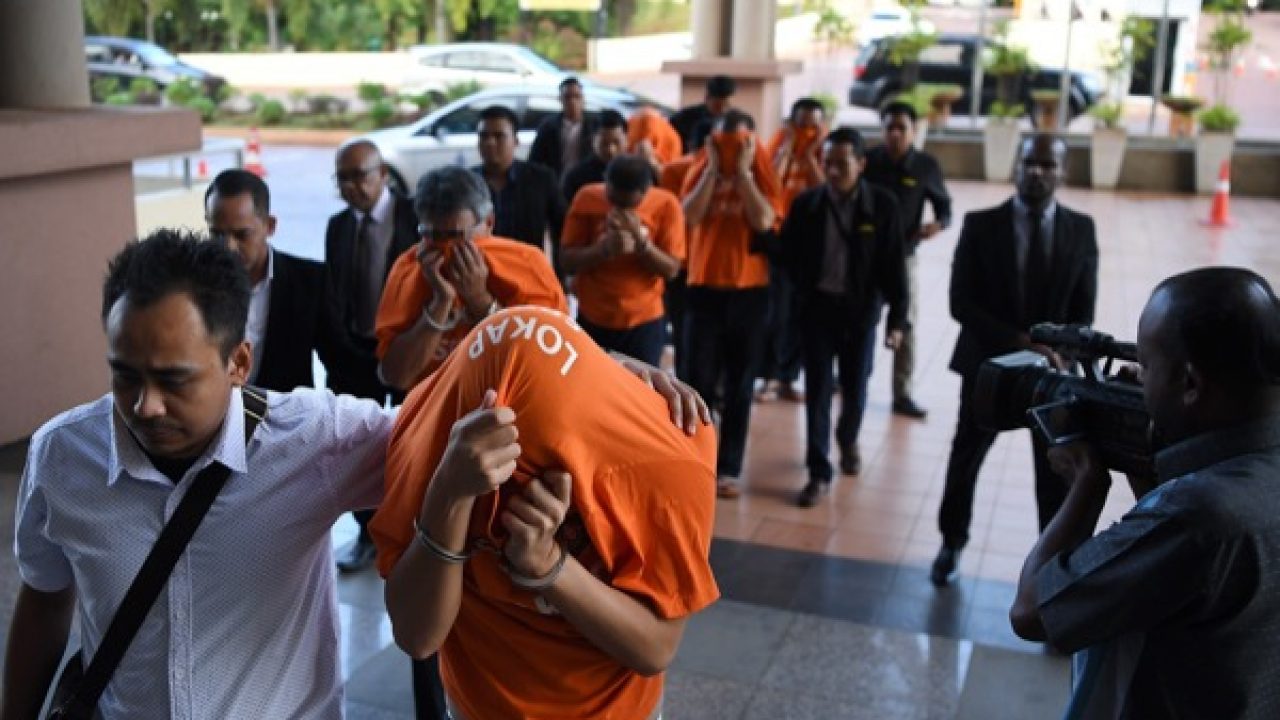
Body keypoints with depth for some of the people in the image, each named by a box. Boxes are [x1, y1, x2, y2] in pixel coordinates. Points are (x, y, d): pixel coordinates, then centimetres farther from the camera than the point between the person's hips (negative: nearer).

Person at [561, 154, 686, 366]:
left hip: (644, 321, -1)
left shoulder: (666, 205, -8)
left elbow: (671, 269, -8)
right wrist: (604, 248, -25)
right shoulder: (587, 198, -7)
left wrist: (640, 240, -24)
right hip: (592, 318, 1)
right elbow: (568, 261, -7)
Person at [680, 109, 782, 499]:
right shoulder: (700, 172, 4)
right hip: (704, 288, 0)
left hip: (749, 290, 0)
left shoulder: (762, 178, 1)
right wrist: (713, 169, -13)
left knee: (739, 385, 5)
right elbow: (690, 217, -13)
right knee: (698, 379, 0)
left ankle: (728, 469, 12)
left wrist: (743, 171, -15)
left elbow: (763, 221, -18)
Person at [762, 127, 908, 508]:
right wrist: (803, 287, -6)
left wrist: (897, 317, -8)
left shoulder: (882, 204, -7)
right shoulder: (806, 203, -4)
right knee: (817, 389, 1)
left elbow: (894, 264, -6)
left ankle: (848, 440, 43)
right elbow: (786, 253, 5)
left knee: (855, 388, 12)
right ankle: (819, 472, 9)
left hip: (860, 309, 0)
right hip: (818, 306, 0)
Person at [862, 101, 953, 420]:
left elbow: (944, 206, 2)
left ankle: (902, 394, 8)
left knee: (906, 324, 1)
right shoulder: (869, 160, -7)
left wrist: (939, 224, -20)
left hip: (904, 257, 0)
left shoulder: (926, 166, -7)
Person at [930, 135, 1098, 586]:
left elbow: (1083, 310, -1)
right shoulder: (981, 225, -8)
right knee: (966, 458, 14)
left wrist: (1056, 354, -17)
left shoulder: (1081, 230, -2)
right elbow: (961, 303, -13)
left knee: (1058, 471, 9)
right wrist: (1019, 341, -22)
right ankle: (952, 544, 36)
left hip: (1053, 369, 1)